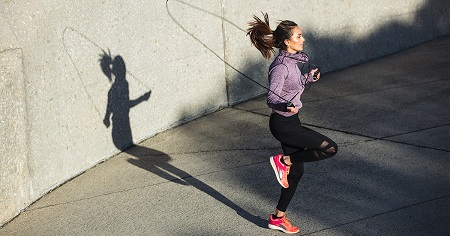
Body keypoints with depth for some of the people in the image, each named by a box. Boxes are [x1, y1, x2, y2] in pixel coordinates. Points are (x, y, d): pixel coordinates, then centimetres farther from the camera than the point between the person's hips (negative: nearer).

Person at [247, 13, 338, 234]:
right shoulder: (280, 67, -21)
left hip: (289, 122, 10)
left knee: (296, 171, 15)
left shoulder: (290, 61, 7)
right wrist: (287, 107, -44)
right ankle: (283, 161, 2)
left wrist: (308, 77, 26)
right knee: (330, 148, -10)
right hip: (284, 124, -10)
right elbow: (272, 98, -27)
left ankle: (278, 218, 26)